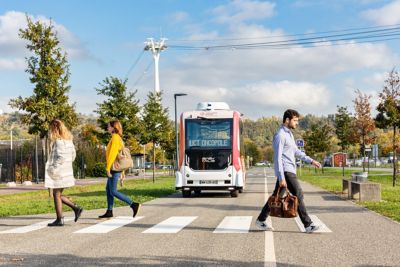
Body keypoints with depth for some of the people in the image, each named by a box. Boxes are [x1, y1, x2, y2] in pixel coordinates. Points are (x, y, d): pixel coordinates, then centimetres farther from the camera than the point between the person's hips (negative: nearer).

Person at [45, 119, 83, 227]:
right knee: (58, 195, 17)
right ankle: (76, 208, 11)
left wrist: (53, 168, -16)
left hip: (59, 172, -9)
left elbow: (61, 157, -23)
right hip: (67, 170, 9)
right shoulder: (68, 139, 10)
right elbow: (73, 154, 16)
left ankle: (59, 220, 6)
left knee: (56, 195, 1)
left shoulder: (58, 141, -17)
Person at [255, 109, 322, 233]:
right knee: (298, 195, -9)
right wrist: (281, 178, -22)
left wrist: (311, 160, 20)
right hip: (286, 171, -10)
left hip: (289, 170, 10)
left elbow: (296, 151, 26)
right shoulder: (280, 135, -15)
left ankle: (261, 220, 20)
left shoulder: (289, 133, 17)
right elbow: (277, 158, -19)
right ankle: (308, 225, -5)